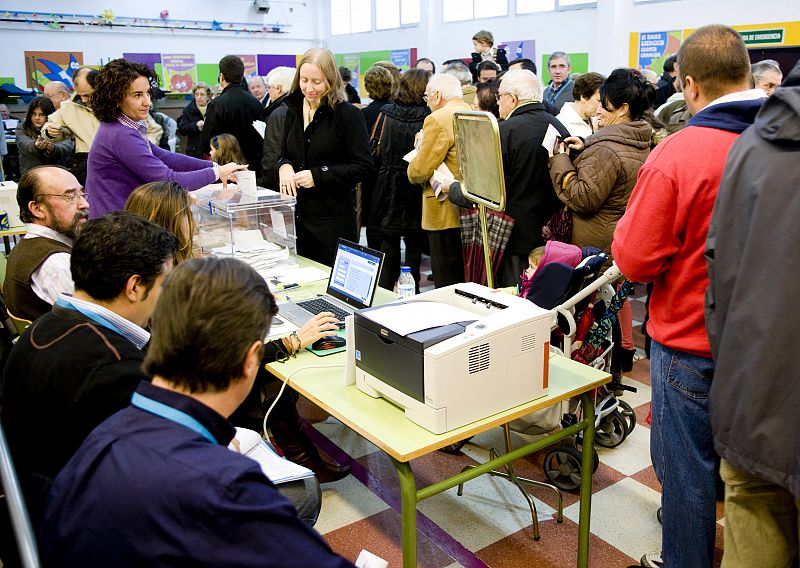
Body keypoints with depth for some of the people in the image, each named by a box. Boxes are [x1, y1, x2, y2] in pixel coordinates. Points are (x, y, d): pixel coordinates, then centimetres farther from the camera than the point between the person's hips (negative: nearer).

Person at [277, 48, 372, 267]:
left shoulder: (348, 114, -8)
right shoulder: (294, 111, 11)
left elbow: (363, 165, -11)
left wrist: (318, 176, -18)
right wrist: (284, 166, -5)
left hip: (333, 217, -6)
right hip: (298, 214, 6)